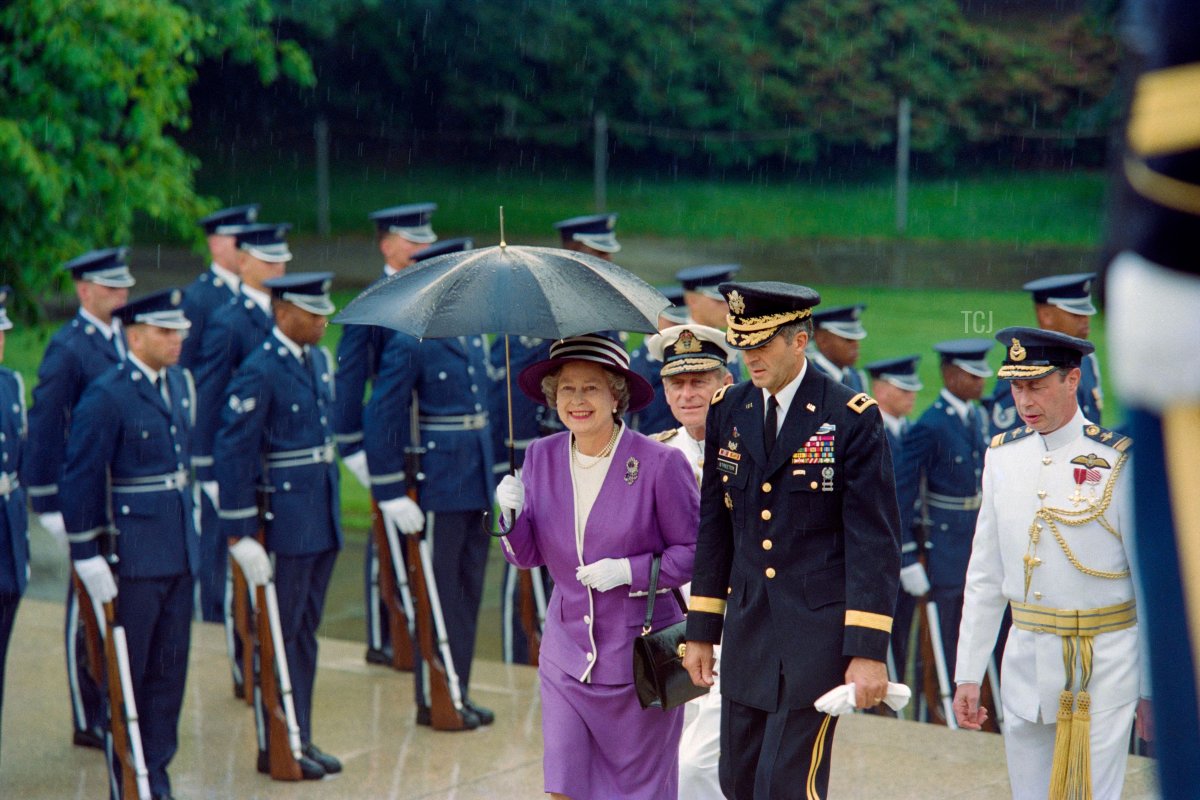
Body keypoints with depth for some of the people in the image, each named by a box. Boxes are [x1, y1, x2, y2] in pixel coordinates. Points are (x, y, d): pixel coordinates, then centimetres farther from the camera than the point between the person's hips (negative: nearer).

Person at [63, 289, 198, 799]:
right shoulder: (106, 395, -14)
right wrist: (86, 555, -14)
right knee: (127, 671, 5)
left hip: (180, 550, 7)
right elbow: (81, 478, -13)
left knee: (170, 668, 12)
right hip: (132, 555, -7)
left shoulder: (180, 383, 9)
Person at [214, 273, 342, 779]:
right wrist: (240, 534, -17)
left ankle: (301, 739, 23)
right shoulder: (259, 371, -15)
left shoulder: (321, 360, 9)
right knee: (280, 635, 2)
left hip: (323, 519, 8)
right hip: (283, 523, -8)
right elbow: (232, 453, -16)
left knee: (306, 631, 14)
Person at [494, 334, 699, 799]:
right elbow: (528, 556, 6)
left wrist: (631, 571, -19)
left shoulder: (660, 464, -12)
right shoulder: (541, 457, 1)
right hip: (567, 652, 3)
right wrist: (512, 515, -14)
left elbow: (696, 551, -7)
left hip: (639, 656, -3)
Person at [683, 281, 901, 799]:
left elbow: (874, 542, -10)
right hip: (747, 634, 6)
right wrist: (701, 631, 12)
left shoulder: (852, 418, -9)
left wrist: (868, 652, -14)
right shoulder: (728, 411, 6)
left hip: (818, 634, -5)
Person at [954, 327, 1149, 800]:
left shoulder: (1117, 461, -8)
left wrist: (1153, 686, -4)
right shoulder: (1003, 456, 6)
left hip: (1104, 663, -4)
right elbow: (984, 575, 10)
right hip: (1025, 659, 5)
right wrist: (968, 674, 8)